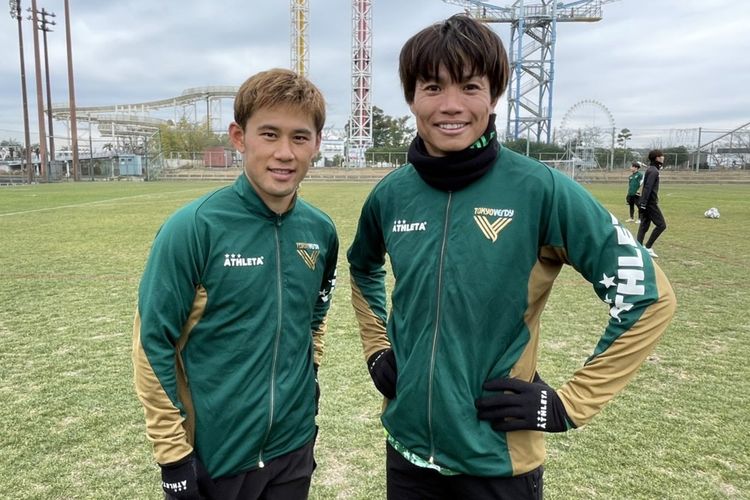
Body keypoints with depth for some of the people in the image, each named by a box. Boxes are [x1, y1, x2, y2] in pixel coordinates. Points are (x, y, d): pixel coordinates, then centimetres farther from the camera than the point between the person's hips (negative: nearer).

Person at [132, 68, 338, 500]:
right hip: (211, 456, -4)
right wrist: (174, 454, -11)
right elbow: (153, 343, -13)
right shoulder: (193, 228, -17)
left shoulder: (321, 230, -3)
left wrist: (308, 377, 10)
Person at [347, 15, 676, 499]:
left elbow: (649, 297, -11)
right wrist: (376, 350, 8)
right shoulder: (390, 194, -4)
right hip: (406, 447, 4)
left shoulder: (541, 189, -17)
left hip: (498, 461, -3)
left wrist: (569, 404, -11)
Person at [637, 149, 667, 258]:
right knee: (661, 225, -5)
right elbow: (648, 188, -21)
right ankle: (648, 247, -4)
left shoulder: (650, 169, 17)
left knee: (644, 226, 8)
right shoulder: (654, 171, -13)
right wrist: (643, 203, -25)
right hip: (650, 203, -10)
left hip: (646, 203, 10)